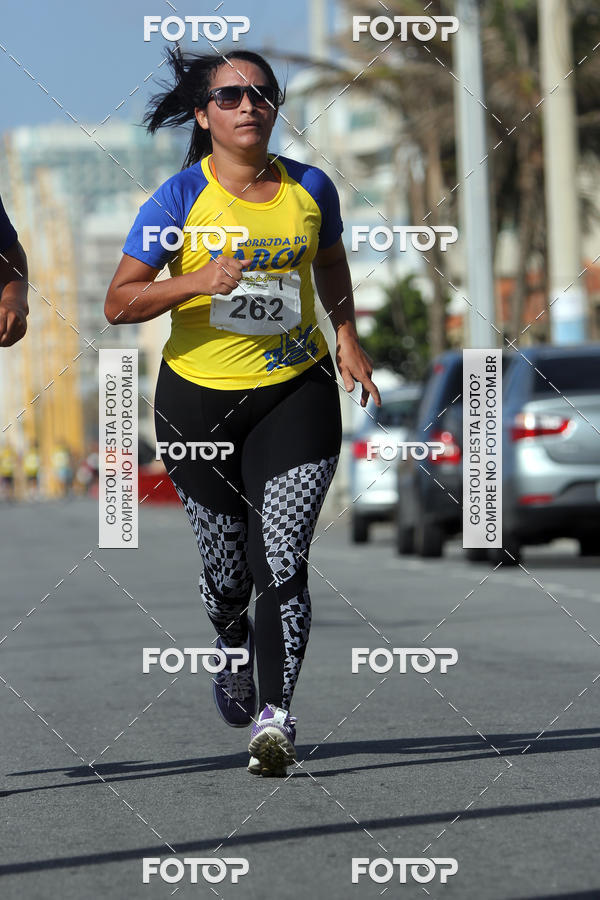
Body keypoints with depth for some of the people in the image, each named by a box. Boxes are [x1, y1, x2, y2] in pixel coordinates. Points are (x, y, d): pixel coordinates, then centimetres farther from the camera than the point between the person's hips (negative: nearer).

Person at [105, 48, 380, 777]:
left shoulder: (310, 190, 2)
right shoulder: (180, 199, -8)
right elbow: (119, 303, -11)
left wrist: (347, 337, 12)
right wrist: (197, 281, -24)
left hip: (297, 391, 1)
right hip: (199, 397, -1)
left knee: (281, 560, -13)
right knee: (226, 565, 11)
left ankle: (274, 716, -13)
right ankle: (233, 660, 42)